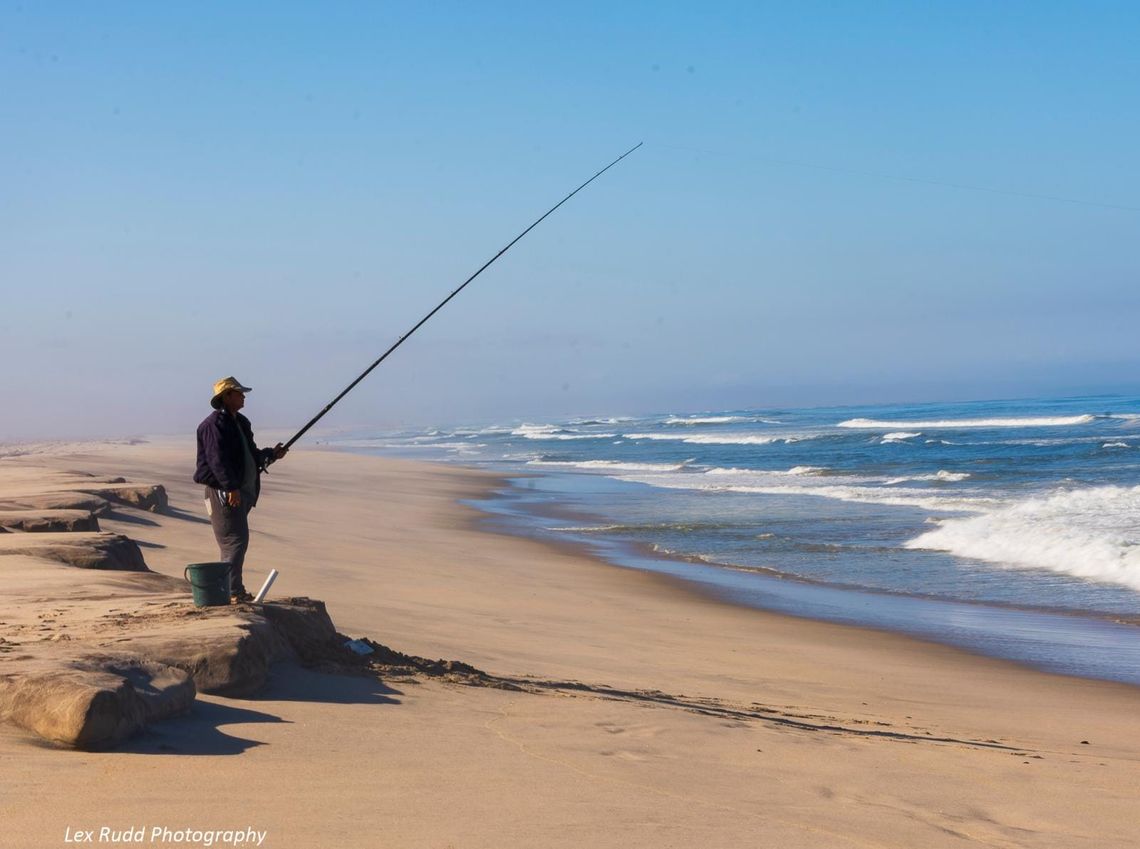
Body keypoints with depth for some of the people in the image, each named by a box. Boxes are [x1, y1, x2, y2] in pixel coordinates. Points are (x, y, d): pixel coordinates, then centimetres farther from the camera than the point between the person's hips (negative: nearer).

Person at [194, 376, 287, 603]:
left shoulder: (240, 422, 19)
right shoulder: (214, 424, -12)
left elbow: (250, 454, 26)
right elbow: (217, 459, -21)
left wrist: (271, 454, 10)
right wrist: (231, 487, -27)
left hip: (241, 490, 10)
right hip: (223, 491, -10)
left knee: (238, 541, 12)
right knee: (235, 541, -13)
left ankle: (235, 591, 19)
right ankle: (232, 592, -12)